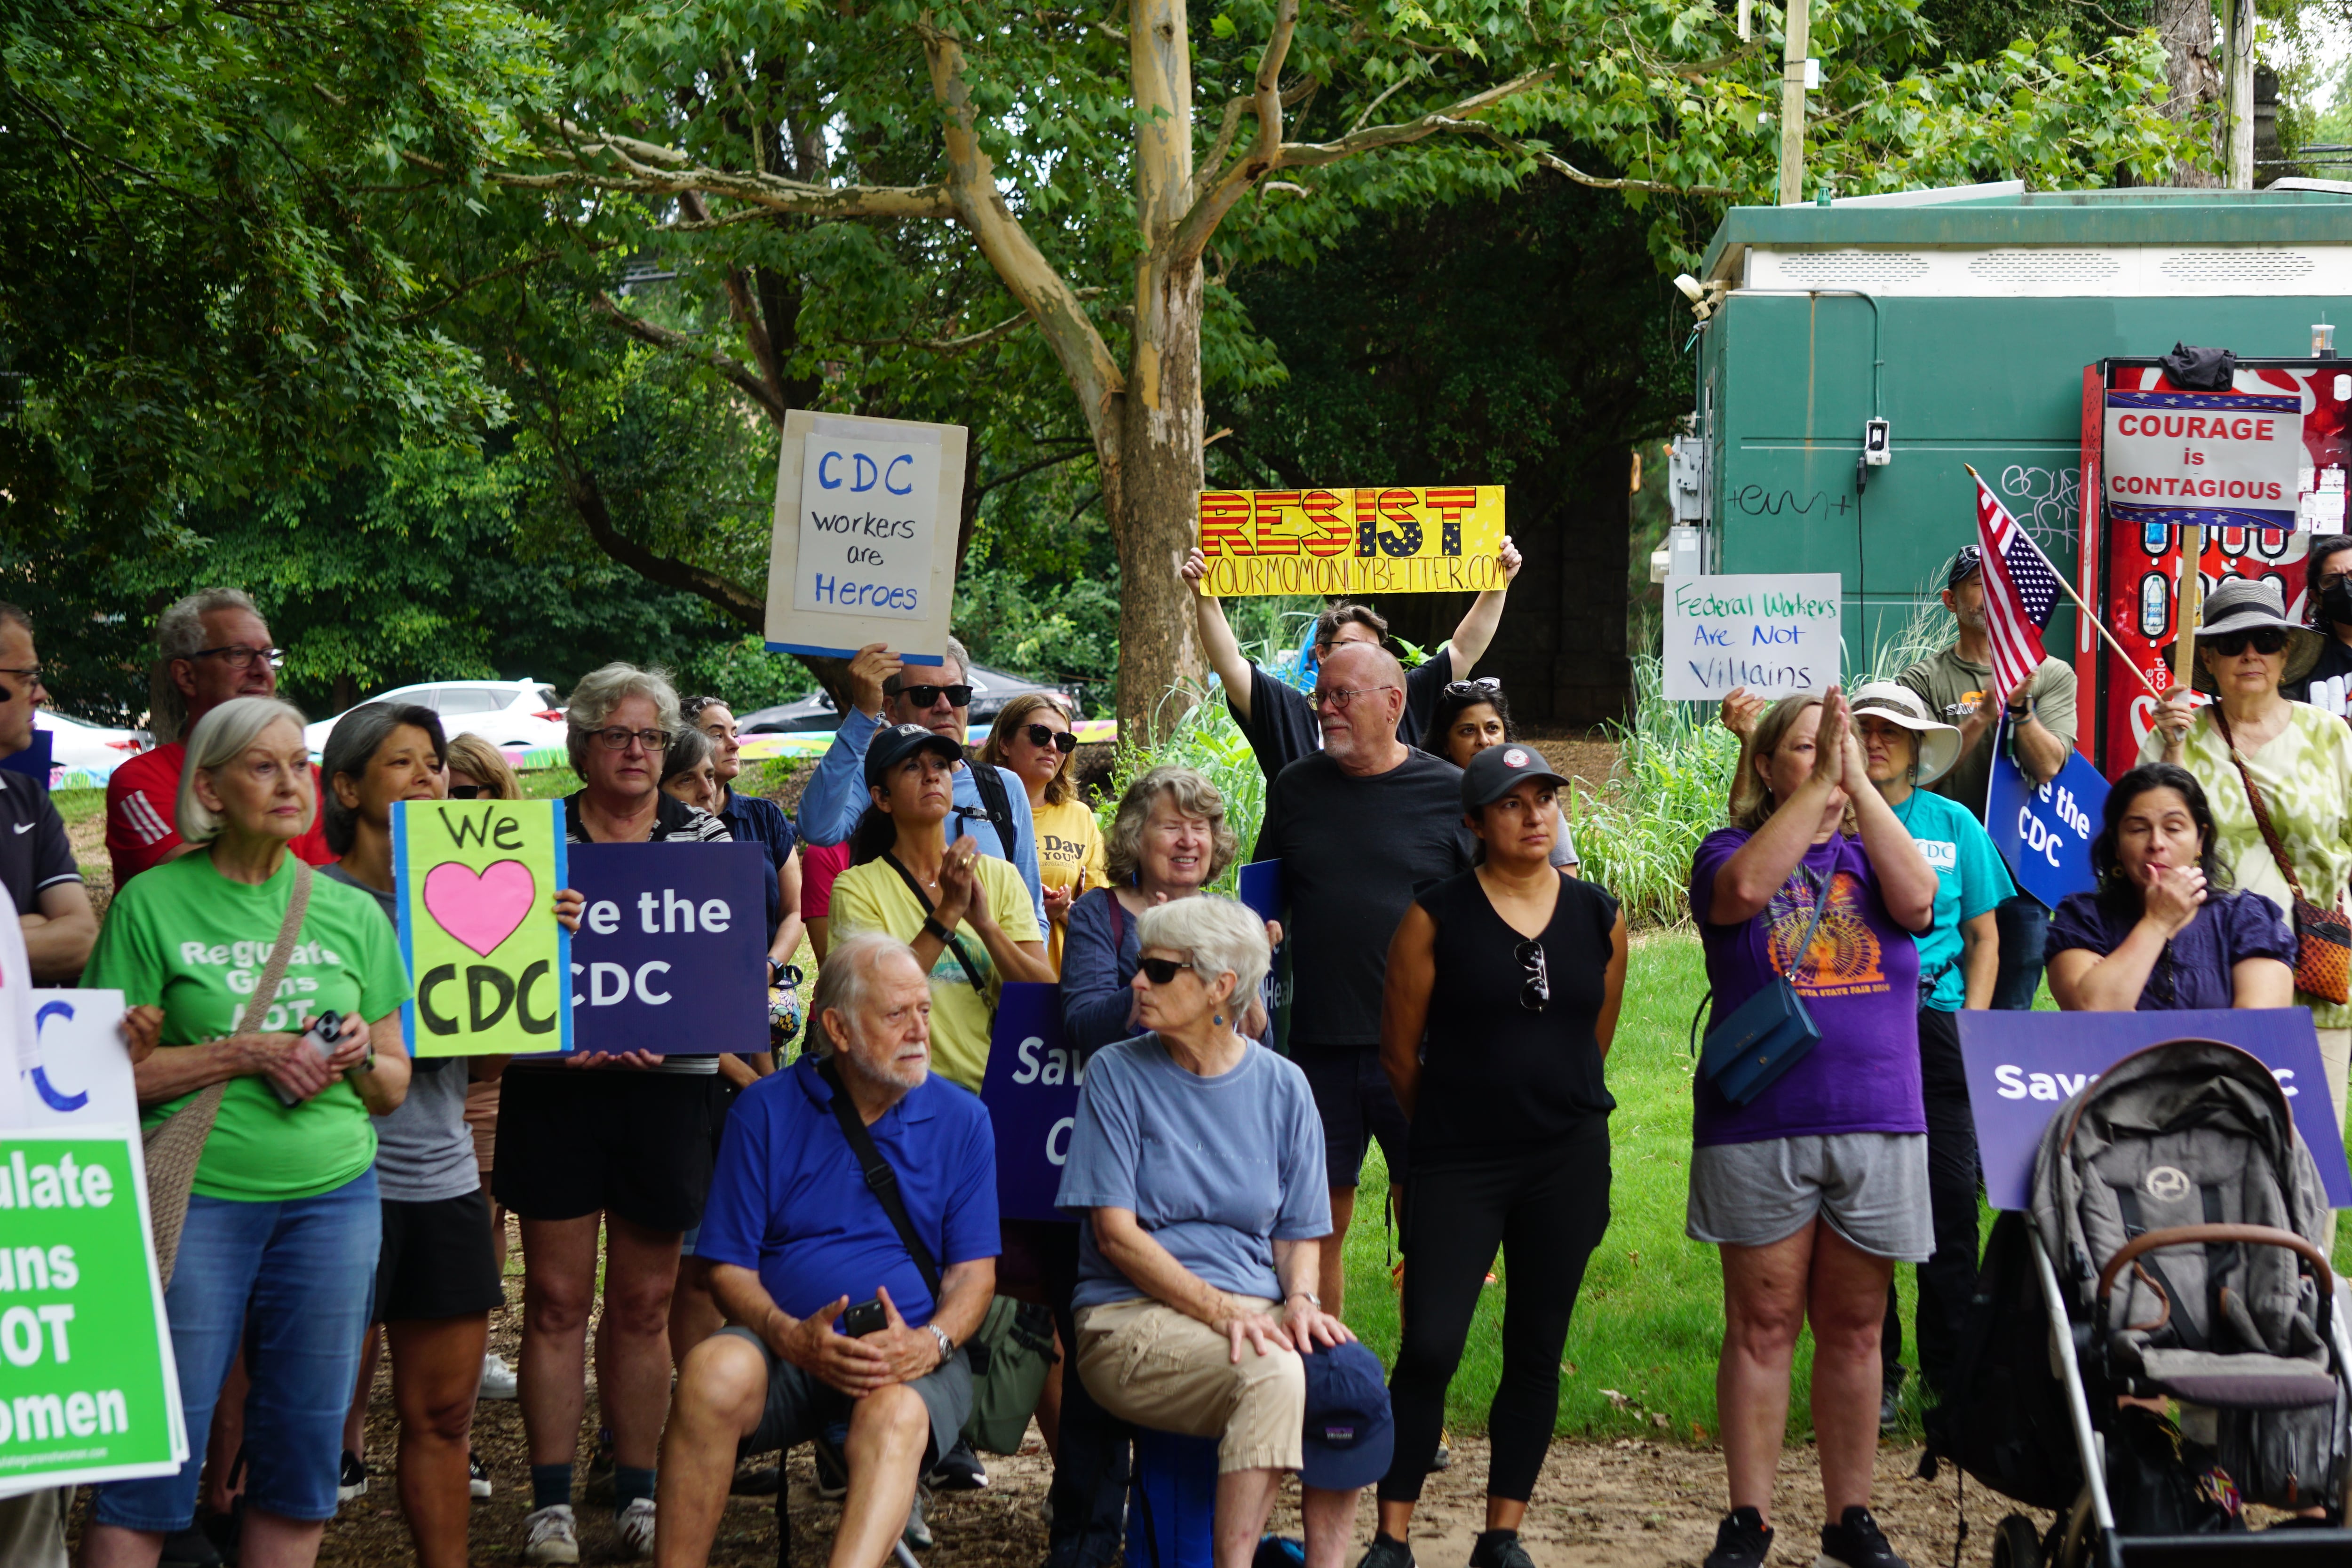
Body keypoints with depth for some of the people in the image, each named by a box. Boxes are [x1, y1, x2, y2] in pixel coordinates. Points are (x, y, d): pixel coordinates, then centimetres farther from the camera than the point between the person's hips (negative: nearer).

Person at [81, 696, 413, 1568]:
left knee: (300, 1463, 8)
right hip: (194, 1196, -4)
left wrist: (358, 1056, -7)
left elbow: (394, 1088, 14)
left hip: (333, 1198, 4)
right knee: (153, 1464, -3)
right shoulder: (154, 902, -1)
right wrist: (243, 1053, -14)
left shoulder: (352, 914, 9)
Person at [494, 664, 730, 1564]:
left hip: (667, 1089, 1)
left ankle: (637, 1491, 17)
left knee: (644, 1301, 8)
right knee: (557, 1296, 1)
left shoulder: (705, 838, 6)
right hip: (553, 1089, -1)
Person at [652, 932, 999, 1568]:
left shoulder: (961, 1120, 9)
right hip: (788, 1345, 1)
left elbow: (974, 1270, 6)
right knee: (715, 1369, -33)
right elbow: (730, 1266, 4)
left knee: (894, 1415, -35)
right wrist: (792, 1337, -16)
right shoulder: (766, 1110, 6)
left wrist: (931, 1342, -16)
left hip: (912, 1355, 0)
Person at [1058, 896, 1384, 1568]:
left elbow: (1299, 1233, 14)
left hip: (1255, 1307, 3)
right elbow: (1115, 1233, -5)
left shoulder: (1281, 1086, 10)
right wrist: (1219, 1310, -17)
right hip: (1135, 1313, -3)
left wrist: (1300, 1300, -9)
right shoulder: (1117, 1073, 1)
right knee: (1273, 1376, -34)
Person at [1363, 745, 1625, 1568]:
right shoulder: (1436, 915, -4)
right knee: (1429, 1348, -8)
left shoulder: (1599, 918, 5)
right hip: (1458, 1162, -3)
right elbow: (1400, 1052, 1)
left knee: (1536, 1352, 7)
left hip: (1567, 1161, 3)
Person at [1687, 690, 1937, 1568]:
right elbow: (1743, 888, -19)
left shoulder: (1872, 854, 11)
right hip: (1759, 1125, -2)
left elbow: (1917, 901, -11)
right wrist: (1819, 782, -18)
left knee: (1854, 1329, 8)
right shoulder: (1733, 849, 4)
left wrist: (1859, 783, -14)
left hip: (1876, 1124, 2)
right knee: (1762, 1325, 1)